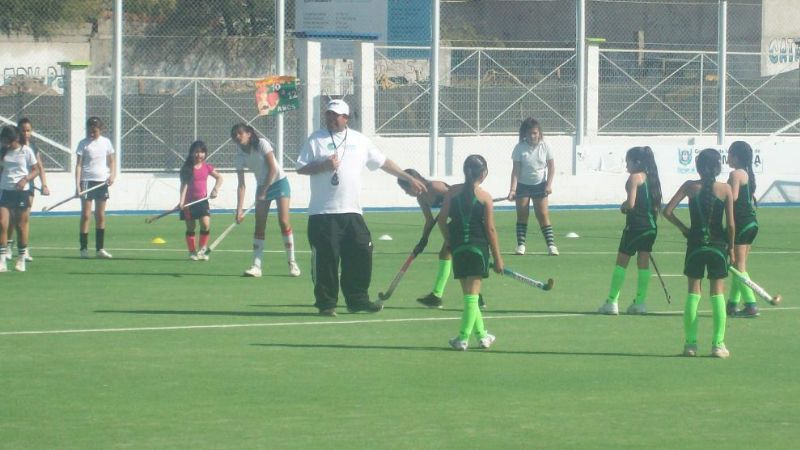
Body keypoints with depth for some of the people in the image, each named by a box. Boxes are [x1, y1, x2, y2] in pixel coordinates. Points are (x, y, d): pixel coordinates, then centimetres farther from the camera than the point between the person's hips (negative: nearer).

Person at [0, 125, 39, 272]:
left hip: (21, 192, -3)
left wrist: (25, 179, -16)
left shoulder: (26, 151, -4)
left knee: (21, 226, 4)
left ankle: (21, 260, 17)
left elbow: (35, 170, 0)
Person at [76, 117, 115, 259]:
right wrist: (77, 185, -15)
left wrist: (112, 175, -7)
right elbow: (79, 165, -6)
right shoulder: (83, 144, -3)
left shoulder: (106, 142, 5)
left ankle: (100, 248, 12)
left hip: (102, 181, 3)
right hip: (87, 181, -3)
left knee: (100, 216, 7)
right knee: (86, 215, -4)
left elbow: (112, 161, 12)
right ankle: (84, 249, -2)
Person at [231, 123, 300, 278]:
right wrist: (239, 209, -15)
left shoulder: (262, 144, -16)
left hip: (278, 182, -4)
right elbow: (241, 185, -6)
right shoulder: (240, 156, -4)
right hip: (262, 187, 4)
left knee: (284, 221, -13)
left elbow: (273, 169, -18)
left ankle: (292, 262, -5)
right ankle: (256, 266, -7)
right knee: (259, 226, -4)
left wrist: (263, 192, -19)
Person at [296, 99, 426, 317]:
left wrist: (409, 179, 17)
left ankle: (357, 299, 13)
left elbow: (383, 162, 18)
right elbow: (301, 168, -1)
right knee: (326, 258, -5)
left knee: (361, 254, 1)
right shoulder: (316, 140, 2)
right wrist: (324, 166, -17)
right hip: (323, 213, -4)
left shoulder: (360, 140, 12)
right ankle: (326, 303, 4)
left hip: (352, 211, 4)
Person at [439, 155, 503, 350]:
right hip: (478, 247, -3)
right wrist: (497, 257, 1)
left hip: (458, 248, 3)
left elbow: (442, 220, 1)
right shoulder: (485, 197, -6)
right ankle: (463, 337, -5)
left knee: (469, 293, 13)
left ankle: (482, 335, 21)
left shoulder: (453, 192, 1)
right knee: (472, 294, 0)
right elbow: (490, 229, -5)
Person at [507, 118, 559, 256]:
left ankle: (551, 245, -5)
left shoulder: (544, 146, -7)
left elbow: (551, 166, -1)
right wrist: (513, 189, -20)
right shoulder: (519, 148, -10)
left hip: (540, 185, 0)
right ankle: (521, 245, 2)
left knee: (543, 215, -6)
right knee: (522, 214, -1)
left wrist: (549, 184, -11)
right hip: (523, 185, 0)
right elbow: (516, 170, -11)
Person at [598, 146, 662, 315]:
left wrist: (623, 207, 1)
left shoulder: (635, 177, -11)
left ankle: (612, 302, 0)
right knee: (643, 263, 9)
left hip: (635, 225, -7)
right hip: (651, 226, 7)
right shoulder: (651, 178, 11)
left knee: (621, 262, 0)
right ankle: (640, 303, 9)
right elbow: (657, 205, 15)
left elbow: (631, 203, -19)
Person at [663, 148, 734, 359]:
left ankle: (690, 343, 5)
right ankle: (718, 344, 3)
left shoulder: (690, 186, -3)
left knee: (693, 293, 7)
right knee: (717, 293, 5)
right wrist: (731, 247, 6)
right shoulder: (725, 189, -5)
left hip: (695, 244, 1)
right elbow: (731, 224, -6)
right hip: (718, 243, -1)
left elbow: (668, 211, -7)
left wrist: (683, 228, 5)